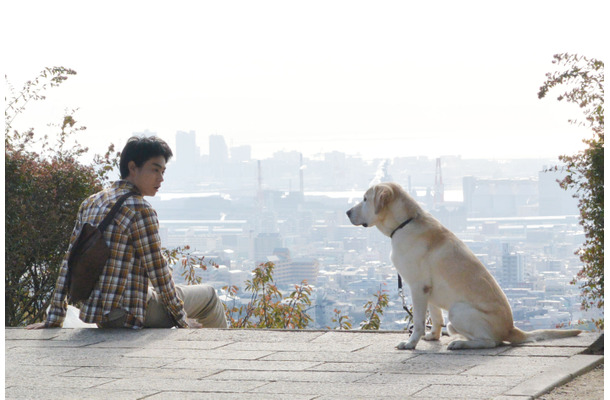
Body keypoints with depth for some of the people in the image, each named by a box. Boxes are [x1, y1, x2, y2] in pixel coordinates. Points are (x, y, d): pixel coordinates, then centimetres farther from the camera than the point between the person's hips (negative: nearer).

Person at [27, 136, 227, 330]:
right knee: (208, 296, 11)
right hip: (127, 316, -8)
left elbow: (69, 264, 9)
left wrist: (54, 318, 11)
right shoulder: (140, 210, -16)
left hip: (95, 314, 8)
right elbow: (158, 272, -13)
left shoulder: (90, 203, 8)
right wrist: (182, 320, -1)